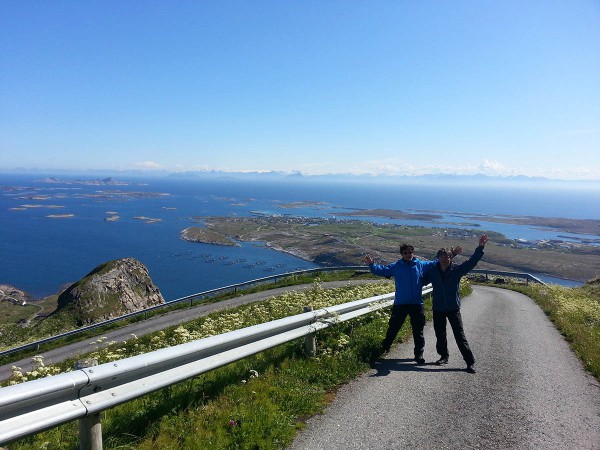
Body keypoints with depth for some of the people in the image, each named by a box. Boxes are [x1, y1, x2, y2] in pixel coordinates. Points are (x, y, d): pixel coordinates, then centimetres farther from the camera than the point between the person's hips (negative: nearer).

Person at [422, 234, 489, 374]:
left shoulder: (457, 269, -7)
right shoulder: (433, 271, -2)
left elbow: (471, 262, -17)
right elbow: (423, 281, 13)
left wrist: (480, 248, -28)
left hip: (454, 308, -3)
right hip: (438, 309, 3)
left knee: (460, 336, -3)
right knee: (440, 335, 15)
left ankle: (470, 362, 4)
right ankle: (444, 356, 34)